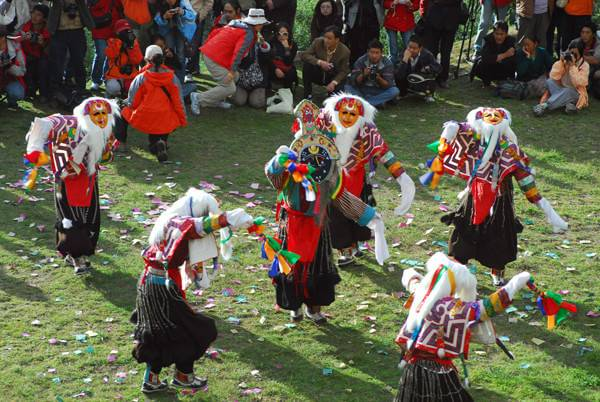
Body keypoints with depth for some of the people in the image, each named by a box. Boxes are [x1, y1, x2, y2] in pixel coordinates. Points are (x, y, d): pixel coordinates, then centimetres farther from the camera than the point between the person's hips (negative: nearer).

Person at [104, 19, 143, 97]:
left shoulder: (134, 43, 8)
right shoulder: (112, 42, 3)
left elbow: (138, 60, -5)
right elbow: (110, 55, -18)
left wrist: (131, 46, -15)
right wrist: (119, 42, -19)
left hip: (131, 76, 2)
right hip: (115, 76, -2)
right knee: (113, 88, -33)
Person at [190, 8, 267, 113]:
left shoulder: (235, 24, 19)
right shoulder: (249, 34, -8)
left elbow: (215, 32, 22)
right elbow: (239, 52, -20)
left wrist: (206, 46, 29)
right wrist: (232, 71, -22)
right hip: (215, 60, -10)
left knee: (235, 76, 21)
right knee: (229, 88, -5)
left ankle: (217, 101, 23)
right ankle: (199, 98, -6)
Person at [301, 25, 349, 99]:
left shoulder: (345, 51, -20)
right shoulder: (318, 42, -19)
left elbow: (343, 71, -12)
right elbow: (304, 55, -22)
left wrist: (334, 82, -28)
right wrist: (319, 62, -36)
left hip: (334, 77, -1)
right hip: (318, 74, 1)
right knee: (307, 64, -28)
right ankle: (308, 95, -16)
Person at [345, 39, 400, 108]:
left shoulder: (387, 63, -12)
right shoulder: (361, 61, -11)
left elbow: (388, 85, -18)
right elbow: (354, 81, -15)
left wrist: (378, 78, -37)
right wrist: (363, 75, -33)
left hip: (379, 91, 0)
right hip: (362, 90, 0)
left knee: (395, 91, -28)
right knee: (347, 87, -23)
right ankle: (378, 102, -23)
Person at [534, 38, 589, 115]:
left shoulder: (584, 65, -8)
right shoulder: (565, 60, 0)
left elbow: (578, 83, -22)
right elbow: (553, 77, -11)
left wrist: (572, 66, -24)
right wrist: (561, 62, -19)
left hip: (575, 94, -4)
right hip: (562, 91, 4)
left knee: (568, 91, -36)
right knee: (549, 81, -21)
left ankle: (545, 106, -43)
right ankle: (568, 103, -32)